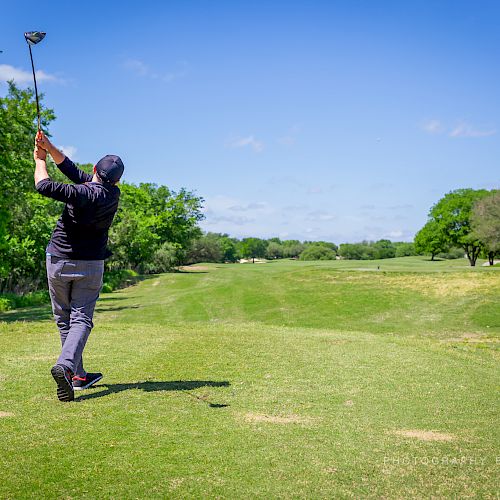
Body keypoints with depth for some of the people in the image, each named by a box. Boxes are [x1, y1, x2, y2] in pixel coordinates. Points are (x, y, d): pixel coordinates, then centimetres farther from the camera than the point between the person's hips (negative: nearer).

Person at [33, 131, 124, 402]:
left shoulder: (85, 194, -22)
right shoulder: (113, 194, -5)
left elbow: (44, 185, -23)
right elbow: (72, 169, 1)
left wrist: (40, 160, -6)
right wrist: (49, 147, -3)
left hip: (58, 261, -2)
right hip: (90, 265, 2)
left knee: (64, 320, 11)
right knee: (81, 319, 0)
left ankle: (78, 376, 14)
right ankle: (65, 365, -25)